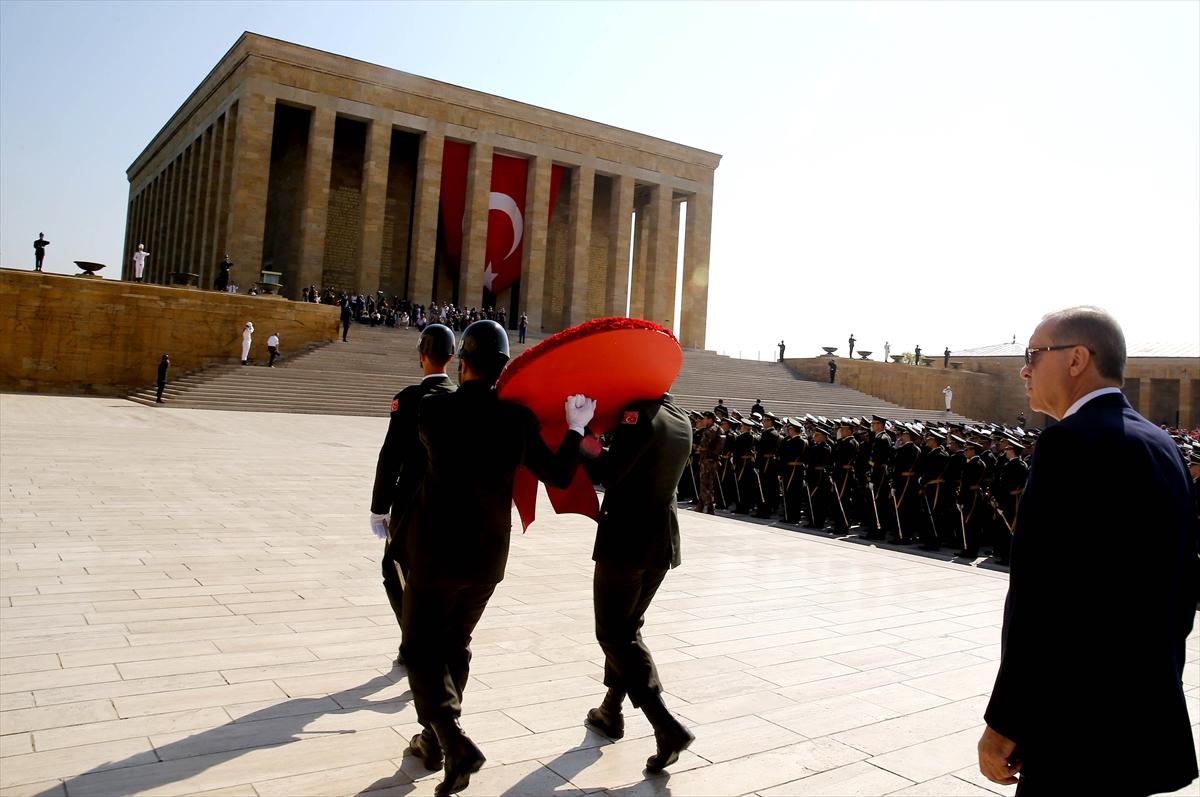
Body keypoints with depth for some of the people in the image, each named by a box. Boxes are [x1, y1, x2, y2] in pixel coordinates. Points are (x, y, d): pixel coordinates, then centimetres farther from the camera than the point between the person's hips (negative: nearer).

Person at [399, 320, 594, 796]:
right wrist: (576, 427, 16)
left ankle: (454, 743, -9)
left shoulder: (434, 409, -13)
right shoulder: (518, 418, -7)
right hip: (488, 558, 4)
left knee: (421, 649, 9)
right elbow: (559, 476, 3)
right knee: (455, 646, 21)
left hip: (436, 553, -3)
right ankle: (434, 740, 32)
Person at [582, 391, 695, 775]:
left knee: (614, 633, 1)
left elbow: (606, 474, -25)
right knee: (627, 626, 21)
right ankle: (611, 711, 33)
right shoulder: (681, 419, 8)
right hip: (662, 540, 8)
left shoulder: (640, 414, -18)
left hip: (627, 540, -8)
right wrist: (600, 449, 5)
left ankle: (668, 727, -7)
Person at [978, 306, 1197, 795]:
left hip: (1082, 728, -9)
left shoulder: (1072, 441, -18)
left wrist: (1003, 725, -16)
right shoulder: (1159, 445, 9)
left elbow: (1042, 597, -23)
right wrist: (1151, 692, 23)